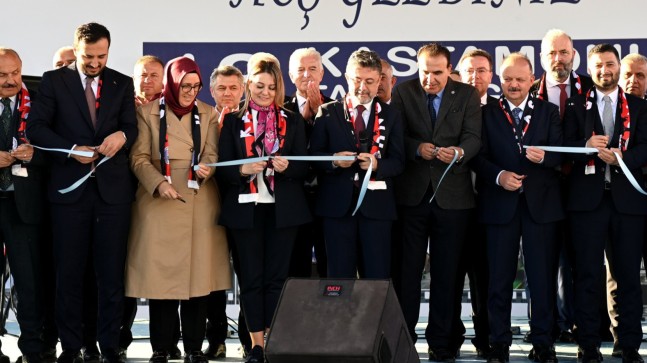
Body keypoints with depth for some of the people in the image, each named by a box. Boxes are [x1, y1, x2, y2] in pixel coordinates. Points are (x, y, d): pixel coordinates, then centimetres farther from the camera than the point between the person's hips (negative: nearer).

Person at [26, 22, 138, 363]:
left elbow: (131, 127, 5)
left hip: (112, 188, 1)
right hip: (69, 187, -1)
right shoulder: (54, 80, 4)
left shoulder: (122, 84, 10)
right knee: (68, 272, 4)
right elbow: (36, 127, -3)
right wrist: (72, 150, -14)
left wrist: (121, 136, -18)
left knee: (112, 273, 4)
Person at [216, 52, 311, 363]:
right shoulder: (233, 121, 7)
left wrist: (286, 167, -15)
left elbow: (304, 167, 6)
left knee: (276, 276, 2)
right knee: (251, 277, 2)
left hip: (282, 209, 0)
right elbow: (222, 168, 3)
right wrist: (243, 170, -17)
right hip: (246, 208, 0)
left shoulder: (293, 121, 9)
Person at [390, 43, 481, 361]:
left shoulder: (467, 95, 4)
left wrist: (460, 151, -27)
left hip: (452, 193, 0)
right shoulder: (403, 92, 4)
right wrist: (417, 148, -20)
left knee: (446, 272, 6)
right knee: (407, 269, 4)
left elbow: (473, 137, -6)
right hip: (411, 192, 0)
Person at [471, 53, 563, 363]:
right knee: (499, 276, 4)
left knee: (542, 276, 3)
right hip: (500, 204, 0)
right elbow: (478, 156, -1)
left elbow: (560, 153, 0)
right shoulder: (487, 114, 7)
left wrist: (544, 157, -21)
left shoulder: (549, 112, 9)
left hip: (541, 203, 0)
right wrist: (499, 175, -17)